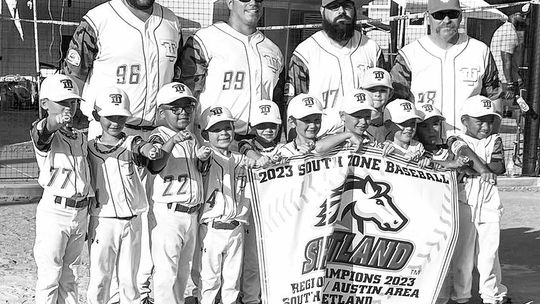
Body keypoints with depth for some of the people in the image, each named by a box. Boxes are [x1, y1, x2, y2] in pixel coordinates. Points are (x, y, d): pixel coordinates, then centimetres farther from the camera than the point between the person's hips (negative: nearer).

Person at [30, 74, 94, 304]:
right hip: (54, 211, -7)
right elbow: (41, 134, -34)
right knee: (49, 276, -3)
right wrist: (54, 122, -58)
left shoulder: (81, 138, 13)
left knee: (69, 276, 16)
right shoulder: (45, 135, -8)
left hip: (80, 213, 7)